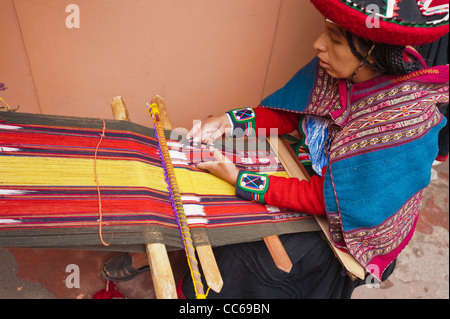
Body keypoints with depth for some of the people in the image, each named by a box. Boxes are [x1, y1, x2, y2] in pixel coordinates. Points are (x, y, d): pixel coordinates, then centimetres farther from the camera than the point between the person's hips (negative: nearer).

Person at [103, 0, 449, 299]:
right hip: (311, 176, 6)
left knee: (236, 263, -12)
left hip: (347, 227, -5)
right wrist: (228, 122, -16)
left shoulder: (406, 119, -33)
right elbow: (287, 115, 0)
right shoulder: (335, 69, -14)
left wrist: (237, 178, -29)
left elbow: (327, 200, -28)